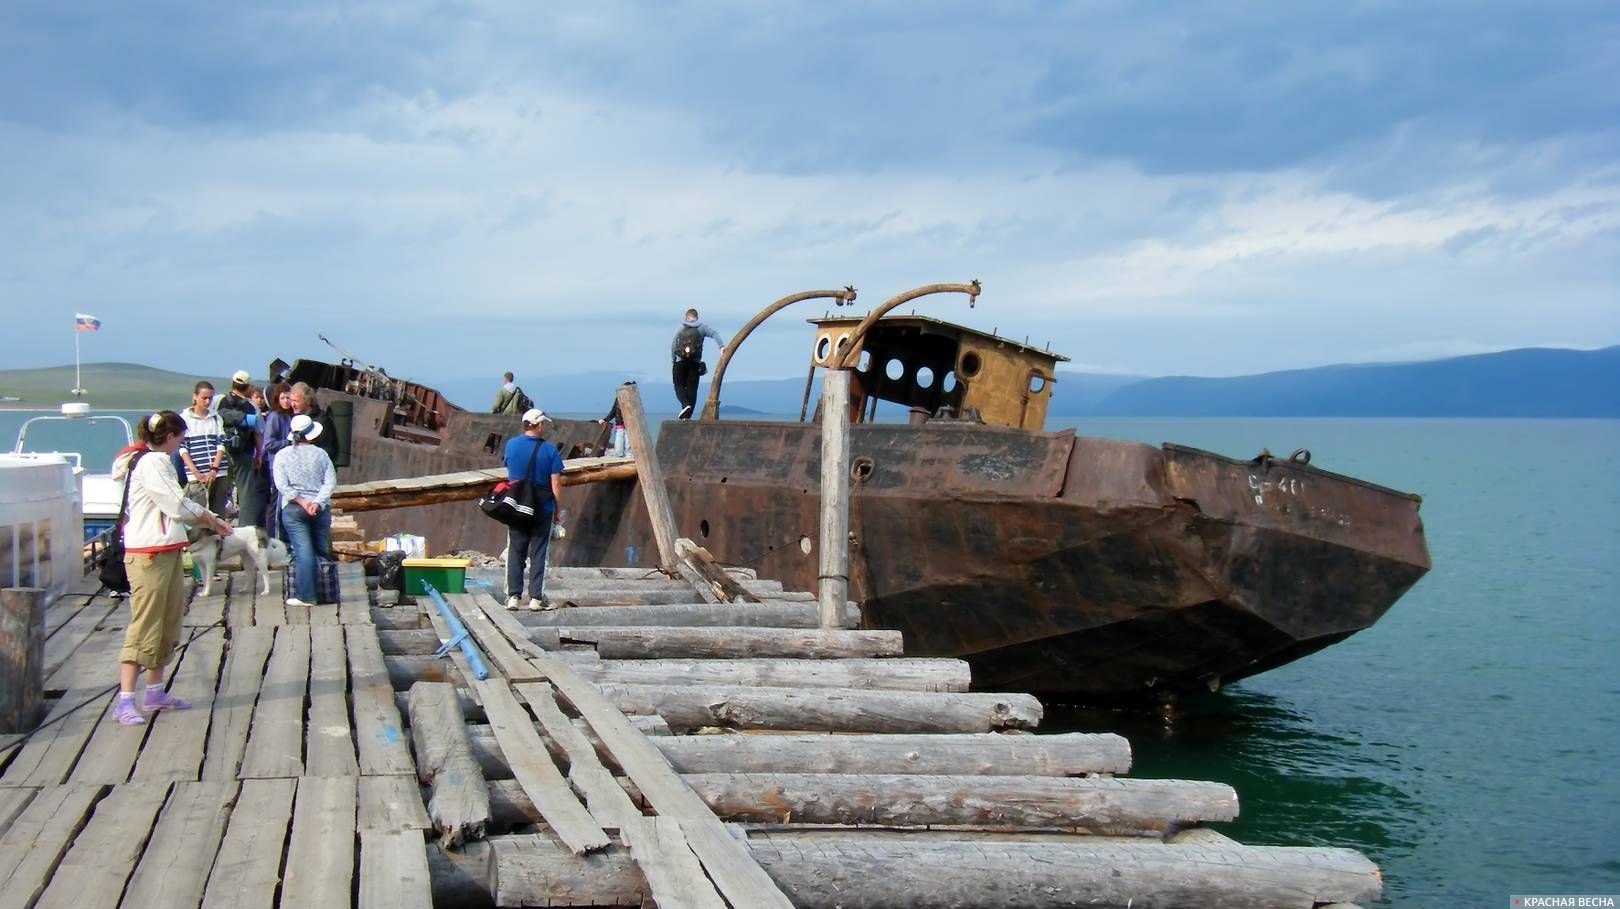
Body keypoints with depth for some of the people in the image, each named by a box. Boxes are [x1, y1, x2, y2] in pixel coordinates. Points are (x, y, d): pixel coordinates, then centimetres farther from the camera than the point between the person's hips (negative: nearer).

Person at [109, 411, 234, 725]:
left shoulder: (158, 461, 18)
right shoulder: (151, 463, -14)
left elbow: (175, 505, 19)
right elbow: (177, 505, -16)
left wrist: (209, 519, 10)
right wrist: (210, 519, -1)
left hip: (167, 552, 10)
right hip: (149, 555, -10)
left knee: (167, 624, 15)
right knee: (144, 626, -11)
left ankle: (155, 692, 23)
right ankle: (125, 701, -10)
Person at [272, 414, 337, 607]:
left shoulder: (282, 455, 2)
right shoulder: (320, 454, 4)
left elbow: (282, 485, -7)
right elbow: (330, 482, -4)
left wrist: (301, 501, -9)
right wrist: (317, 502, -10)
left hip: (294, 509, -1)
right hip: (320, 509, 1)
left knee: (303, 551, -6)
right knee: (322, 550, 11)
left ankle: (306, 595, -11)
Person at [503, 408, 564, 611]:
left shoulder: (511, 444, -2)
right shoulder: (549, 449, -11)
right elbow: (556, 484, -10)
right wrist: (557, 509, 0)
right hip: (543, 509, -2)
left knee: (515, 552, 10)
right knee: (539, 552, 6)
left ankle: (513, 596, 7)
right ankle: (536, 597, 5)